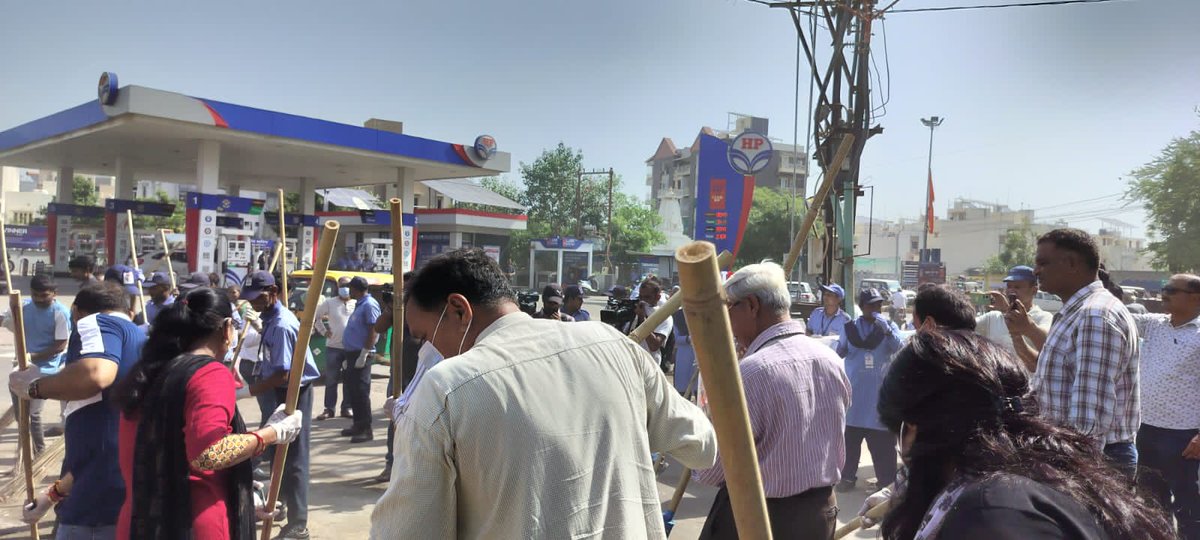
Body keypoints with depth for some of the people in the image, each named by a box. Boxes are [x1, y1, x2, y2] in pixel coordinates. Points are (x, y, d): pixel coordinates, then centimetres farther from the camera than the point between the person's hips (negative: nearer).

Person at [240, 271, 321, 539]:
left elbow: (283, 374, -27)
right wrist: (256, 383, 7)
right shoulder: (270, 319, 5)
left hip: (296, 390, -10)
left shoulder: (282, 325, -24)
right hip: (282, 390, 10)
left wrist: (248, 392, -25)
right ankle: (278, 501, 39)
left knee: (294, 456, -6)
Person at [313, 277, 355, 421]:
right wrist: (323, 331, 5)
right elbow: (316, 316, 14)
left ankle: (347, 408, 16)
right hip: (333, 347, 0)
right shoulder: (329, 303, 3)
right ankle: (329, 409, 12)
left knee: (350, 380, 6)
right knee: (331, 379, 4)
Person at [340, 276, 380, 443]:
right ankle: (358, 425, 22)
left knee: (361, 391, -9)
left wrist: (364, 354, -22)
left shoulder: (369, 305, -13)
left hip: (361, 354, -10)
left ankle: (366, 430, -6)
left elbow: (373, 332, -19)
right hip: (352, 353, 10)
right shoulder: (360, 304, 17)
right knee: (352, 390, 13)